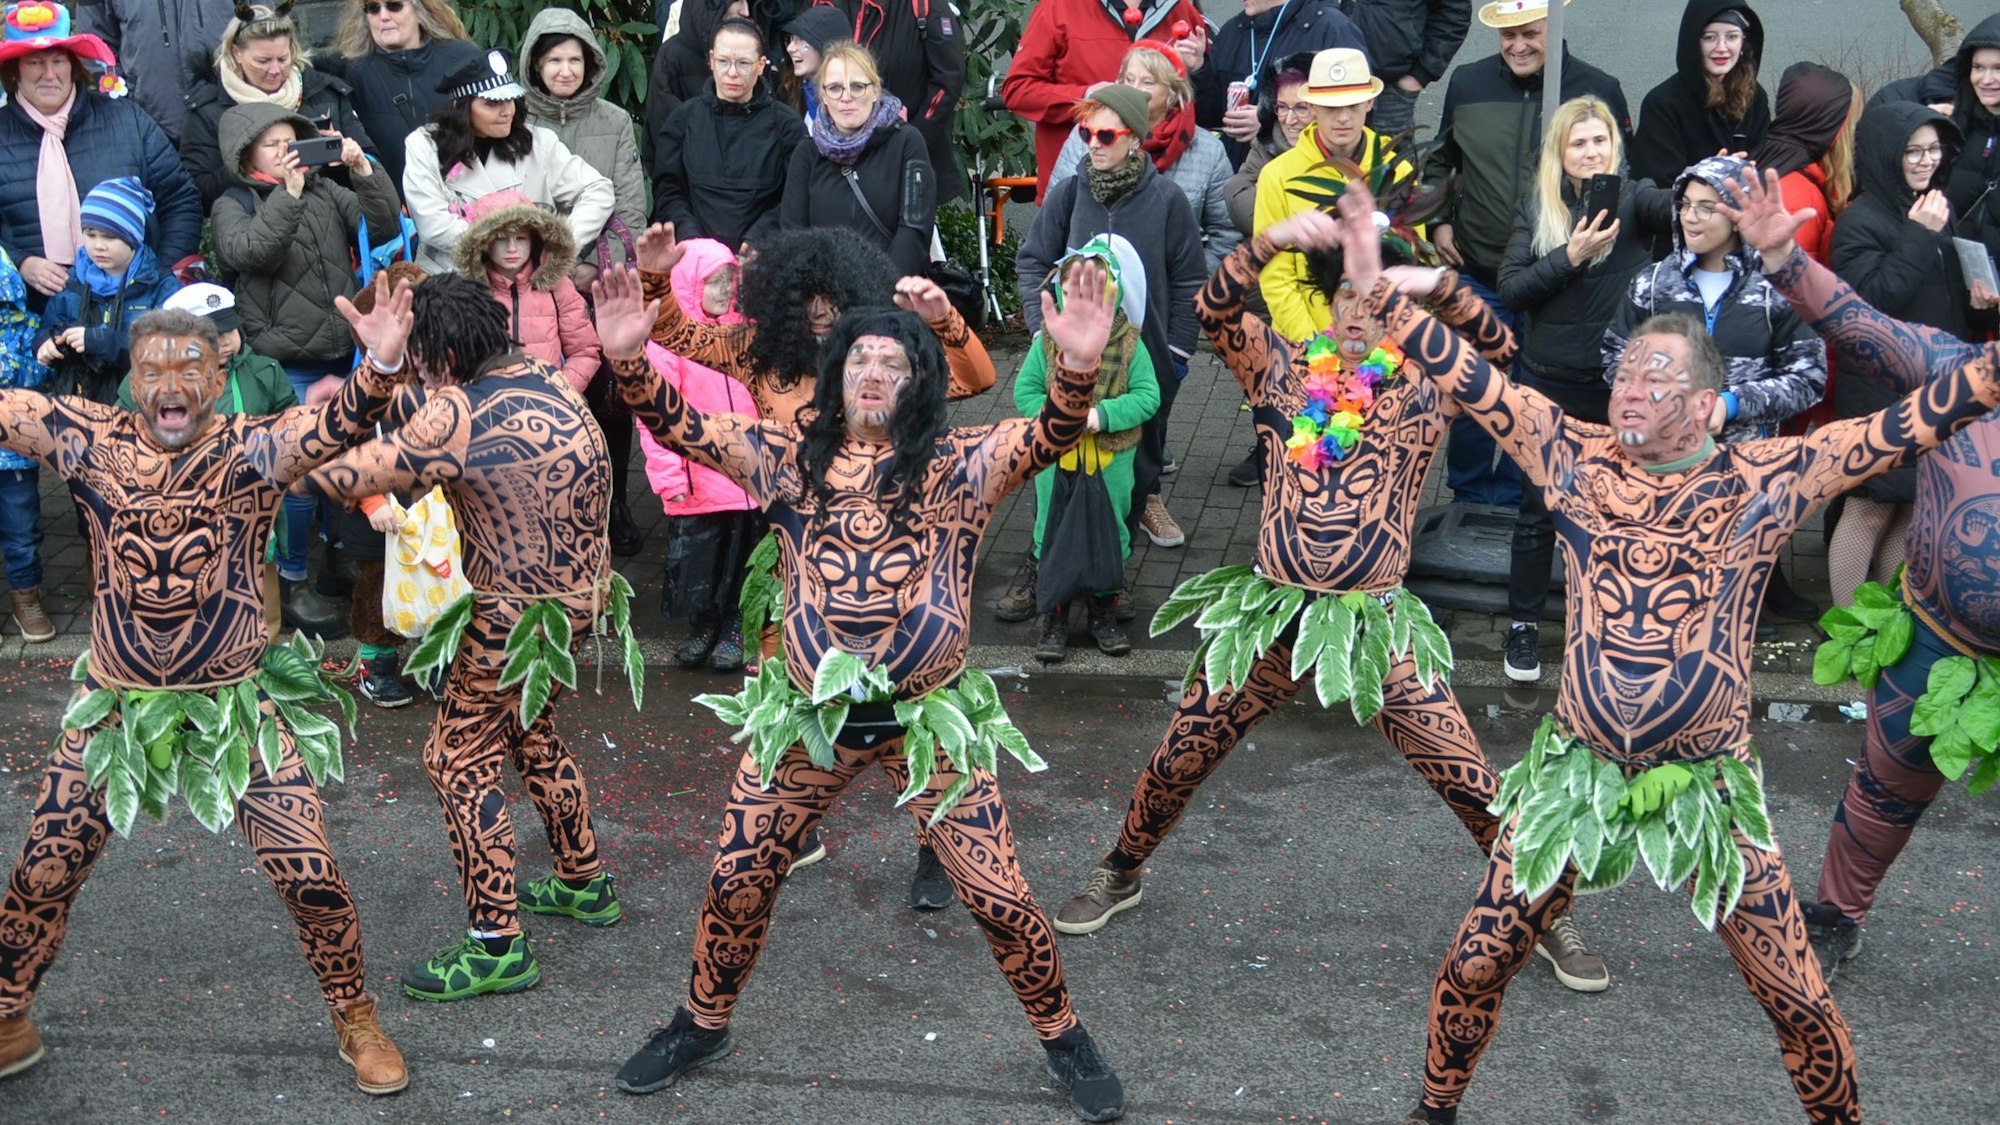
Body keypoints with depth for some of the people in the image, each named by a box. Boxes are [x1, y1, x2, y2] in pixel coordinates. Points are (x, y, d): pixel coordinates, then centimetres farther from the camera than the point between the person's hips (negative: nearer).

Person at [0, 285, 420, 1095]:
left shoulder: (254, 447, -13)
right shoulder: (89, 440, -5)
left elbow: (339, 421, -30)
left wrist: (380, 366, -51)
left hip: (238, 700, -2)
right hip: (115, 704, 2)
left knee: (307, 872, -3)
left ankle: (356, 1021, 21)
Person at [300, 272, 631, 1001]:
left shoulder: (458, 415, -22)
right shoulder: (543, 381, 4)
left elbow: (350, 476, -19)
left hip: (522, 615, -9)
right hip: (580, 593, 9)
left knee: (459, 760, 0)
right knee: (530, 734, 26)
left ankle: (497, 946, 5)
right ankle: (584, 884, 42)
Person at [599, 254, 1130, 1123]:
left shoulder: (958, 463, -5)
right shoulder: (790, 458, 4)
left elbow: (1050, 437, -22)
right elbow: (678, 426, 0)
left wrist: (1078, 365, -42)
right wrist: (629, 357, -19)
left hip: (928, 717, -2)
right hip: (808, 715, 3)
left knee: (997, 895, 0)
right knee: (737, 879, 9)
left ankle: (1062, 1037, 24)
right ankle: (701, 1025, 34)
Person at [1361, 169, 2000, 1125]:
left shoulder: (1763, 479, -7)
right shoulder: (1579, 457, -2)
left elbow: (1918, 420, -12)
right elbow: (1468, 380, -3)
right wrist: (1377, 289, -10)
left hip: (1708, 787, -1)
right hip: (1577, 774, 2)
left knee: (1797, 999, 5)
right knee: (1474, 966, 6)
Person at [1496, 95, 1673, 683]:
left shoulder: (1632, 199, -2)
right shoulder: (1539, 206, 4)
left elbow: (1675, 206, -25)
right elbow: (1510, 288, -4)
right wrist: (1569, 257, -17)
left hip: (1619, 384, -1)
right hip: (1548, 384, 1)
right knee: (1539, 509, 8)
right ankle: (1524, 625, 22)